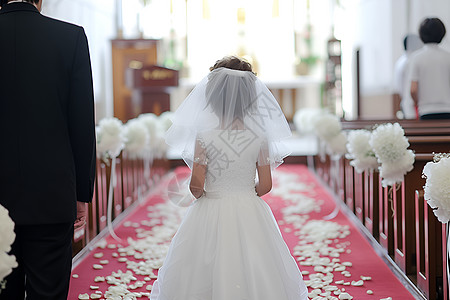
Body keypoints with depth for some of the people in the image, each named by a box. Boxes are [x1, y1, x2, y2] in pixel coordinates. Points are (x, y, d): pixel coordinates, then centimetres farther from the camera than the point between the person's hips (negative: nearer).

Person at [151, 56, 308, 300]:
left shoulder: (203, 138, -12)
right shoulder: (259, 138, -7)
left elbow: (196, 184, -12)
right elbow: (265, 185, -3)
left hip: (211, 214, -1)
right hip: (250, 214, 2)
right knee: (253, 278, 13)